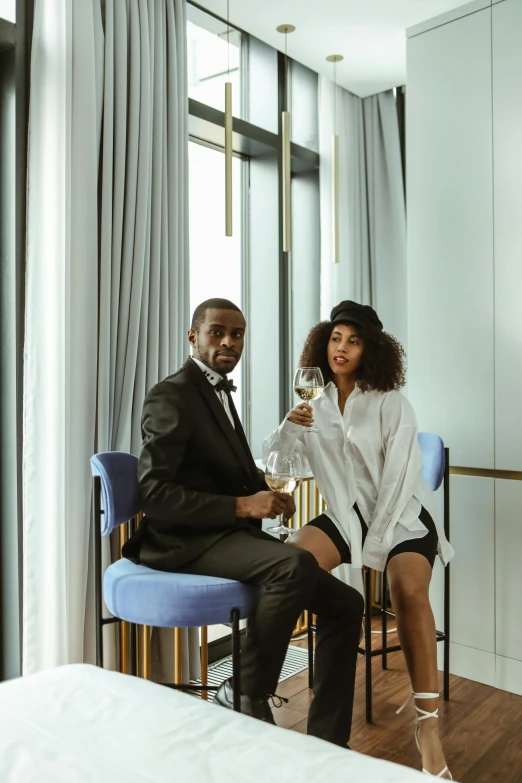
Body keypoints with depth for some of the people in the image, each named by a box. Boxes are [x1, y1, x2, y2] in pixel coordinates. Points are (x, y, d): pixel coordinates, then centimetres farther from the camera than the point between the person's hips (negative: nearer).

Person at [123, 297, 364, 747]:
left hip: (230, 536, 9)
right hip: (187, 541, -9)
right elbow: (155, 494, -19)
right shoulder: (172, 397, -10)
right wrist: (242, 505, -24)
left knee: (345, 603, -1)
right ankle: (246, 696, -13)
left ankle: (326, 743, 7)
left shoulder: (219, 391, 18)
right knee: (298, 564, -34)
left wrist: (266, 493, 3)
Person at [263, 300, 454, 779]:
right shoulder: (315, 402, 4)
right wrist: (290, 427, -23)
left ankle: (429, 726, -23)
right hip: (347, 515, 4)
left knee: (408, 589, -32)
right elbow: (270, 459, -2)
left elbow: (399, 478, -13)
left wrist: (374, 546, -17)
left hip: (402, 515, -3)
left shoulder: (391, 404, -8)